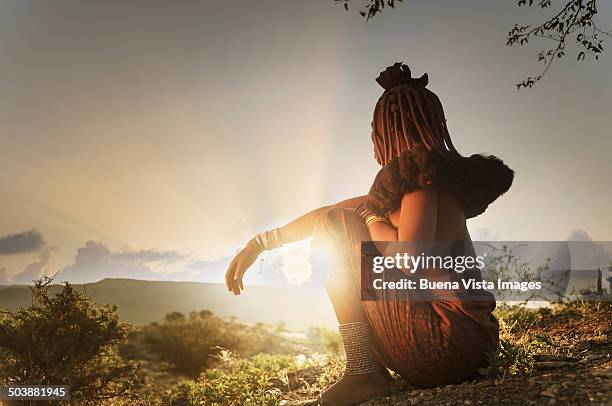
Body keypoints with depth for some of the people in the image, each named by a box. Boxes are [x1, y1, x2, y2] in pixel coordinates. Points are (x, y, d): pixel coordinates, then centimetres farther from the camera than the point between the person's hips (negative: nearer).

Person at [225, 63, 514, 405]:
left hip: (448, 346, -9)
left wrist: (370, 216, -6)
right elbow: (328, 211, 17)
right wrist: (260, 243, 17)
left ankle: (363, 371, -8)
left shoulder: (423, 174, -13)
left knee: (336, 226, -5)